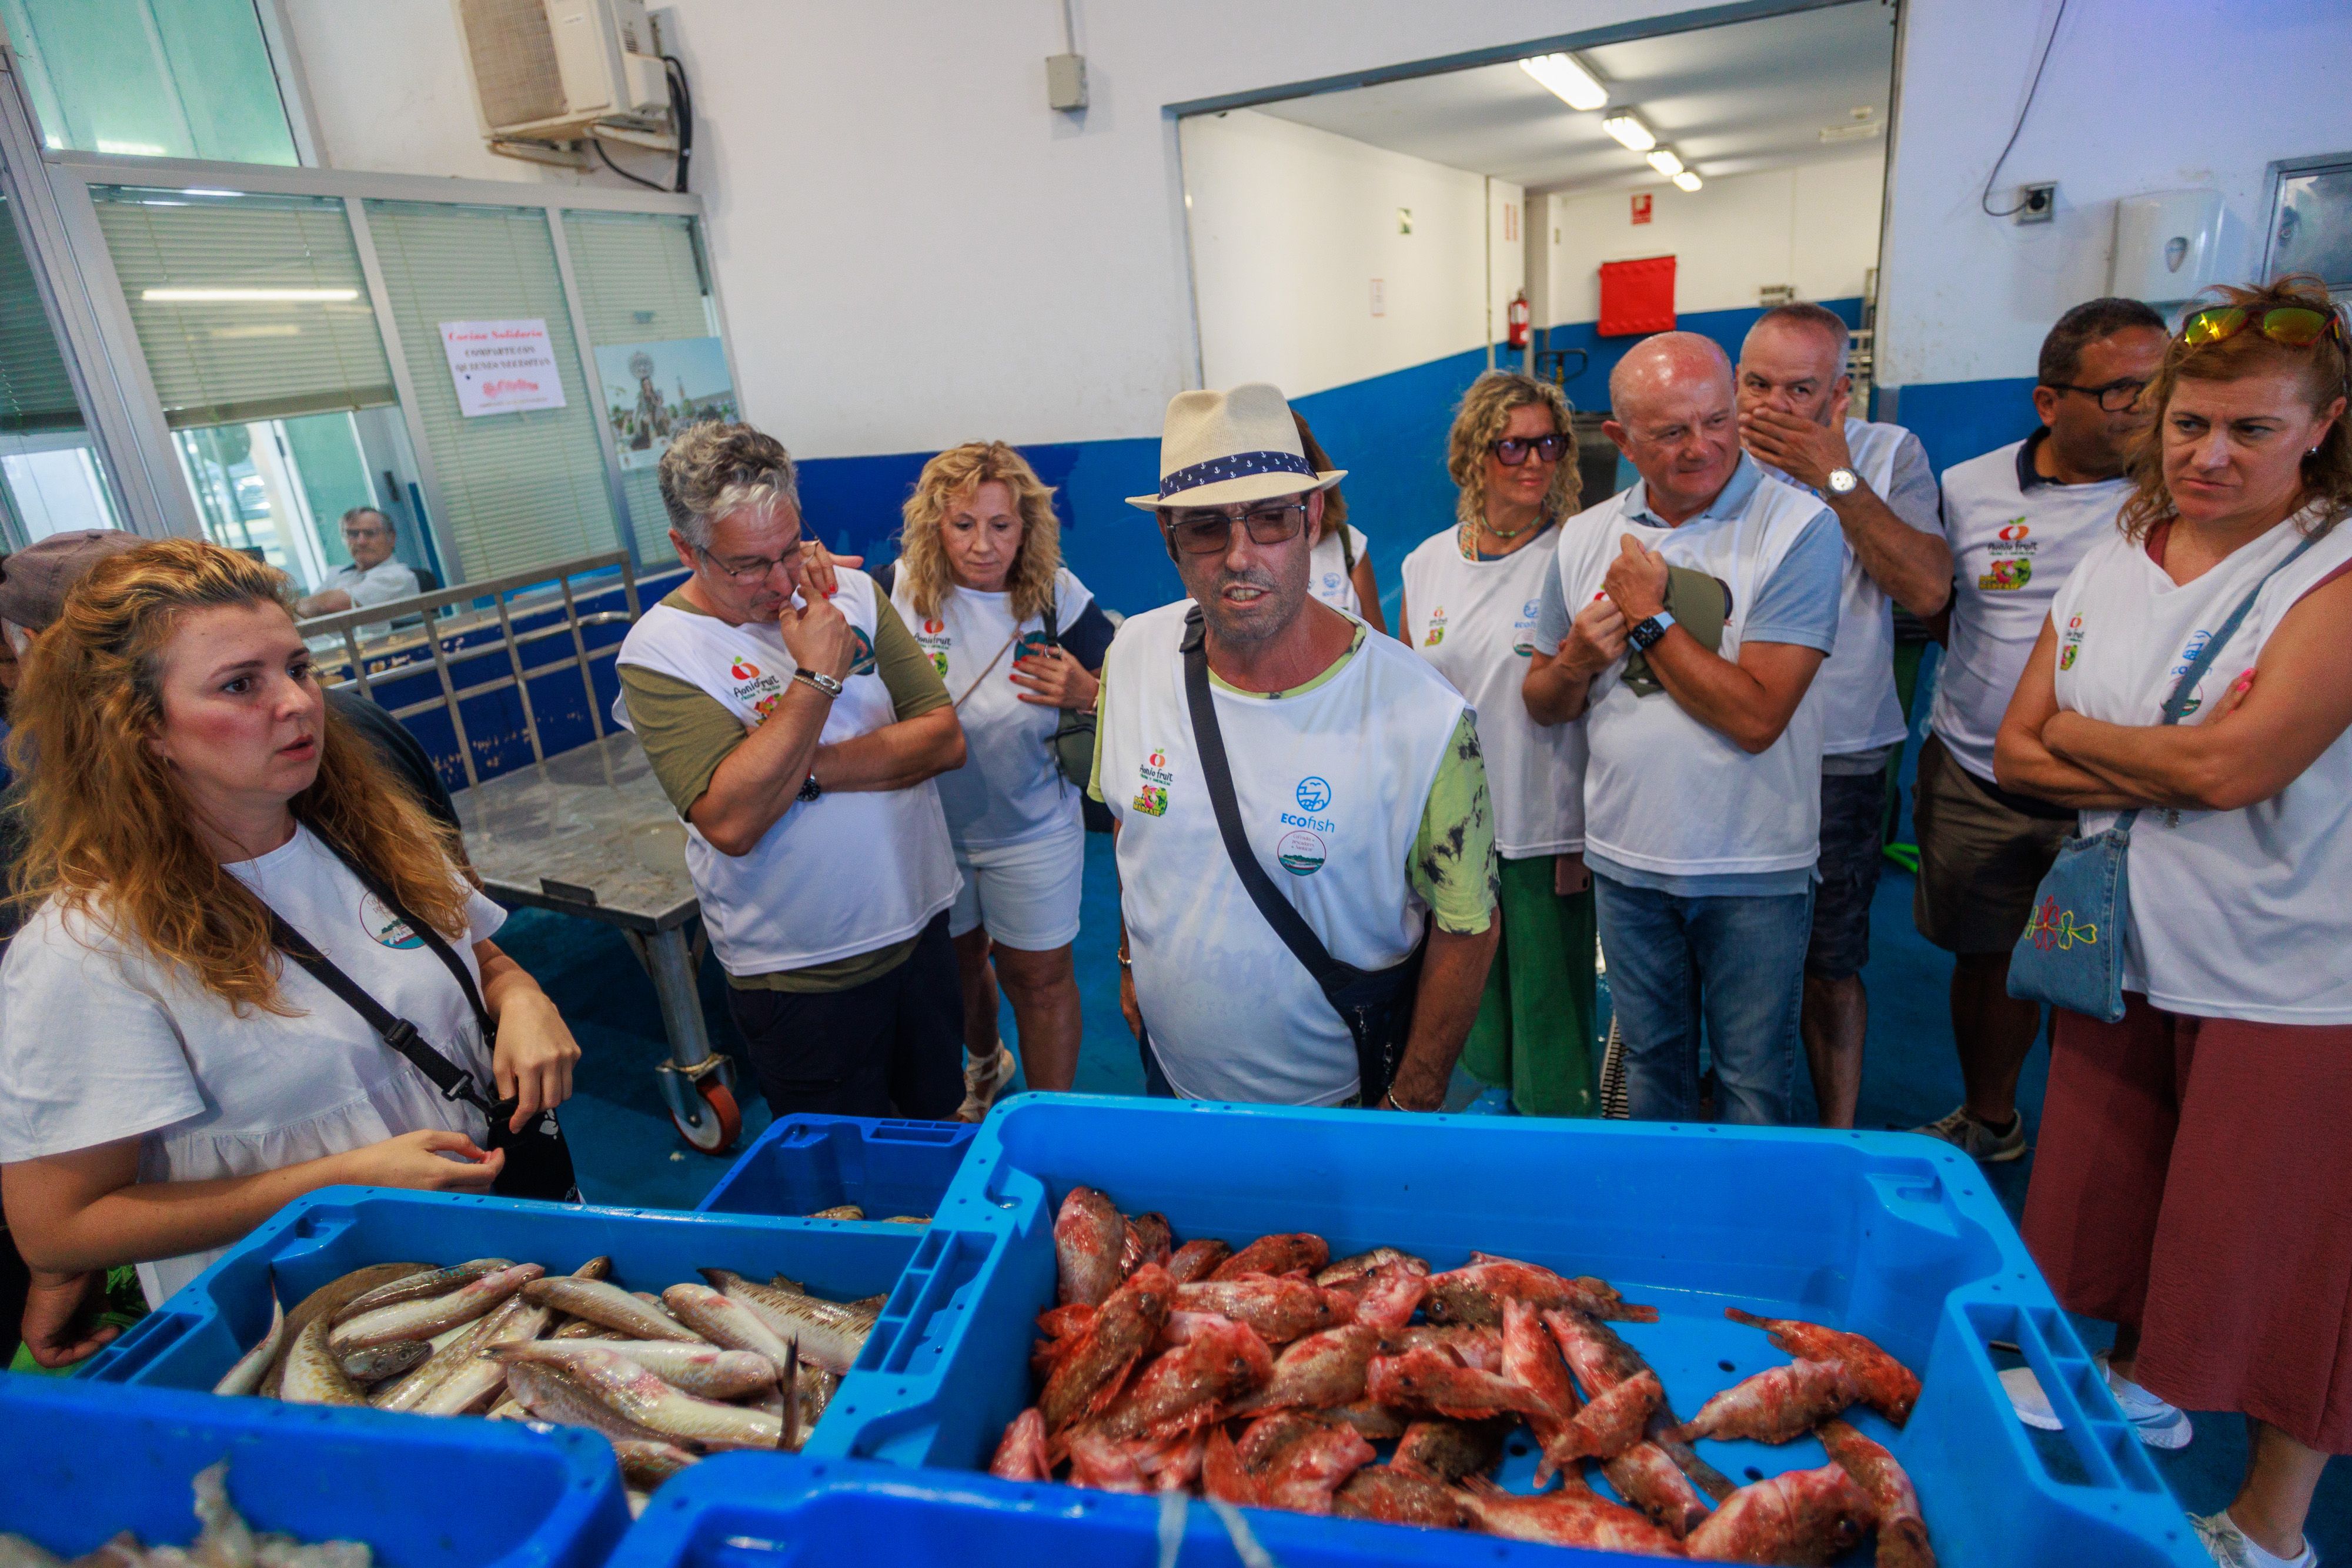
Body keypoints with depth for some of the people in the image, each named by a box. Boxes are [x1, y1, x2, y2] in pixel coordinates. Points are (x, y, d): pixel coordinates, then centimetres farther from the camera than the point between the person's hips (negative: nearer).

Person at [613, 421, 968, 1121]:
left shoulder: (851, 591, -1)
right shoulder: (659, 651, -13)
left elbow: (945, 740, -8)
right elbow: (731, 821, -26)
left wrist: (809, 770, -20)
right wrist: (818, 675, -25)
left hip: (920, 926, 4)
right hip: (800, 977, -4)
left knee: (940, 1123, 24)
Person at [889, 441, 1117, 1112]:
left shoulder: (1060, 599, -11)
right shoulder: (899, 591, -11)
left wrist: (1085, 695, -24)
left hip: (1031, 831, -2)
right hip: (930, 825, 2)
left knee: (1038, 976, 11)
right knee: (954, 961, 23)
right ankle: (985, 1061, 55)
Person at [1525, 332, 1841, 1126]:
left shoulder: (1798, 528, -13)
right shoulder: (1586, 537, 1)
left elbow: (1755, 716, -21)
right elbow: (1542, 703, 8)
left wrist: (1648, 615, -17)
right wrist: (1577, 660, -14)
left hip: (1753, 867, -3)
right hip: (1626, 859, 4)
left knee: (1753, 1084, 12)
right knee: (1650, 1061, 22)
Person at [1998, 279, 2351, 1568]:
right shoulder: (2112, 564, 5)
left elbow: (2238, 763, -24)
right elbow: (2017, 753, 2)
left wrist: (2076, 732, -8)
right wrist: (2170, 771, -13)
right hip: (2127, 950, 5)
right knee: (2116, 1211, 19)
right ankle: (2141, 1391, 45)